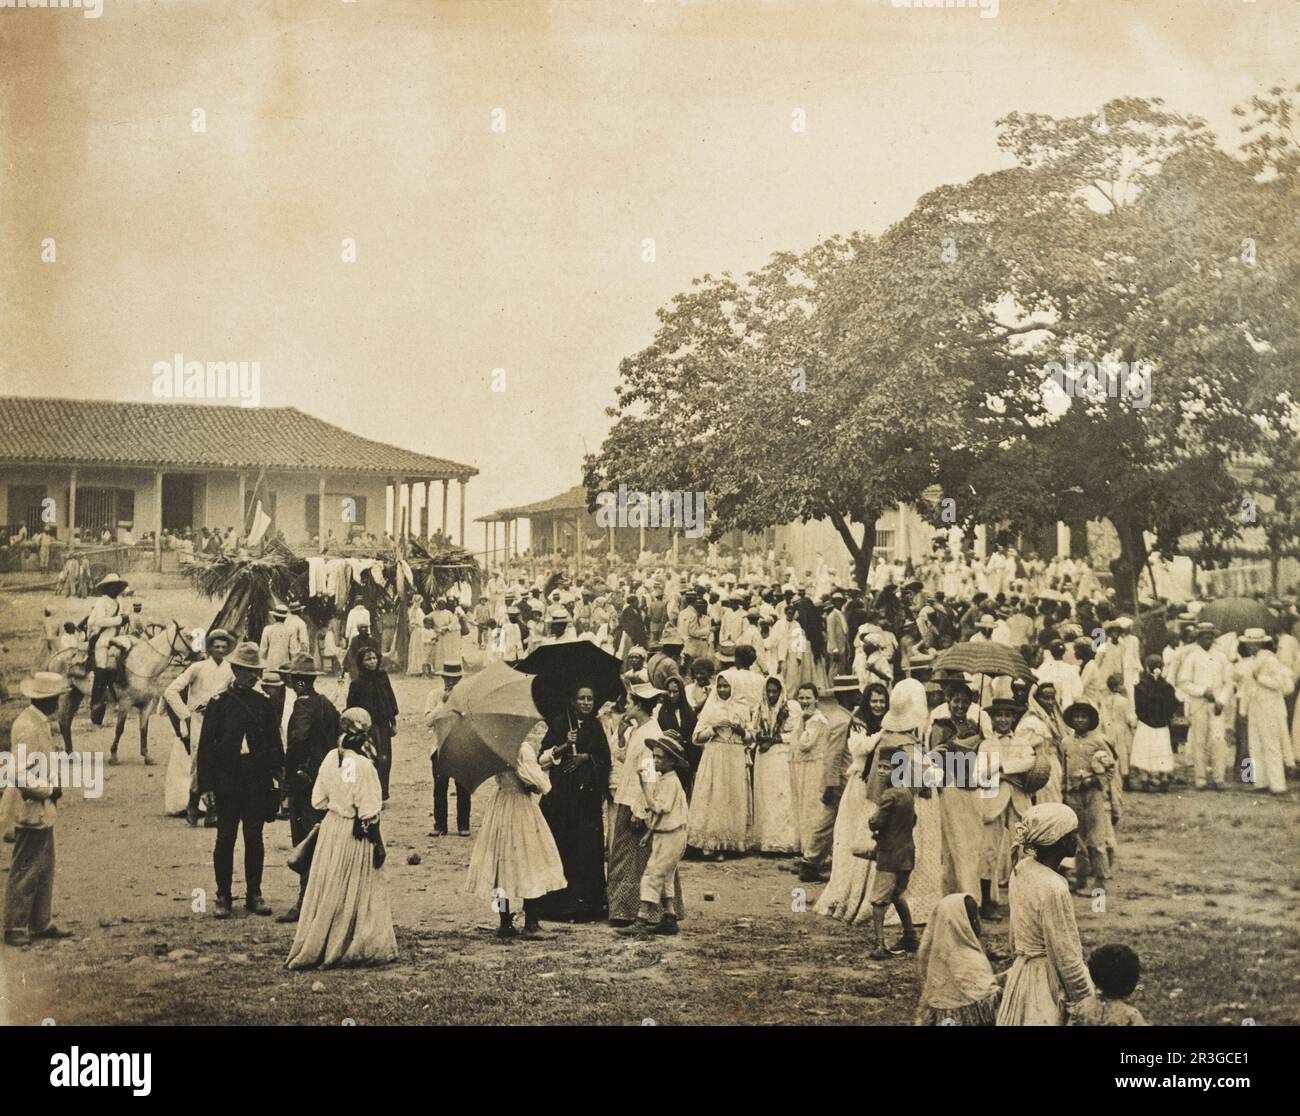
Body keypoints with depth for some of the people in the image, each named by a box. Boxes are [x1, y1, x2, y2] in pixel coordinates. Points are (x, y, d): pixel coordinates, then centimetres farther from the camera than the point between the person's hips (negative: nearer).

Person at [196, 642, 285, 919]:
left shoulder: (264, 703, 7)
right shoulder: (219, 703, -1)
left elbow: (275, 743, 10)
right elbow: (206, 745, -2)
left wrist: (278, 776, 3)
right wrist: (206, 783, -7)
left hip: (258, 782, 2)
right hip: (227, 780, -2)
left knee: (254, 838, 6)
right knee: (225, 838, 2)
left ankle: (254, 894, 15)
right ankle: (223, 897, 9)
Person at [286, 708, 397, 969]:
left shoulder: (330, 759, -4)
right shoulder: (364, 766, -20)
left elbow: (318, 801, 3)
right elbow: (369, 812, -16)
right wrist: (378, 844, -8)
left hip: (331, 828, 5)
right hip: (356, 834, -5)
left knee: (328, 891, 15)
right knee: (358, 892, 7)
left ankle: (314, 950, 21)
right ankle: (356, 950, 13)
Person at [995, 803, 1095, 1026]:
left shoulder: (1022, 869, -1)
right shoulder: (1053, 889, -26)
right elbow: (1066, 958, -20)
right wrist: (1089, 1001, -11)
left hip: (1021, 972, 9)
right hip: (1047, 985, -9)